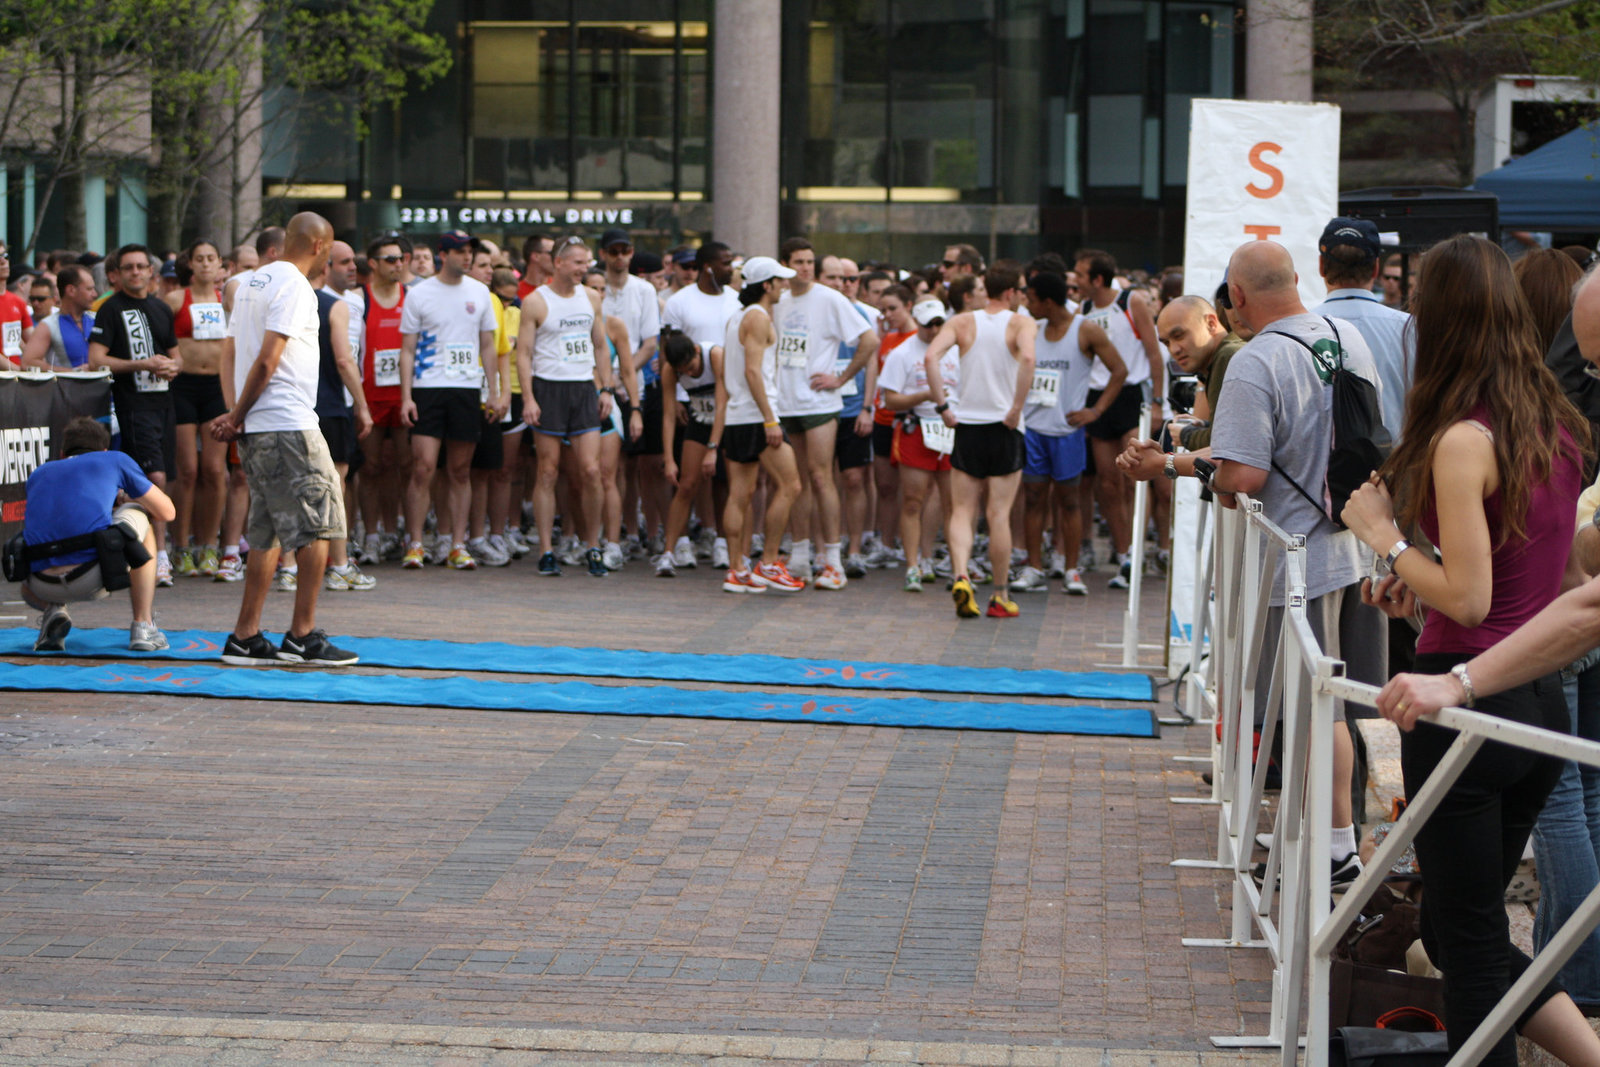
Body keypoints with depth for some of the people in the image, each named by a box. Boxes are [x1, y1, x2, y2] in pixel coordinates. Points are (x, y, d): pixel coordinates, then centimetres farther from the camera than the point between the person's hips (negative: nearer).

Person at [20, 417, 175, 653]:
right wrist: (126, 497, 48)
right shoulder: (115, 460, 18)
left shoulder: (39, 473, 26)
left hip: (45, 588, 3)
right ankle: (142, 626, 21)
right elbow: (166, 512, 27)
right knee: (136, 516, 30)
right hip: (92, 580, -3)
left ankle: (52, 609, 7)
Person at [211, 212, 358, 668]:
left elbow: (230, 353, 14)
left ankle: (246, 636, 11)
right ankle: (303, 635, -1)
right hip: (289, 425, -9)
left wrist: (235, 415, 4)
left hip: (255, 429, 9)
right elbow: (267, 360, -17)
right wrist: (238, 416, -7)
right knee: (316, 527, -2)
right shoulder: (294, 287, -11)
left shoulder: (249, 283, 17)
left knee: (267, 533, 12)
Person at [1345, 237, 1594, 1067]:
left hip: (1468, 701, -8)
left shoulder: (1463, 441, -18)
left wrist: (1383, 535, -8)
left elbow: (1469, 600, -19)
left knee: (1464, 937, 3)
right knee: (1469, 927, 19)